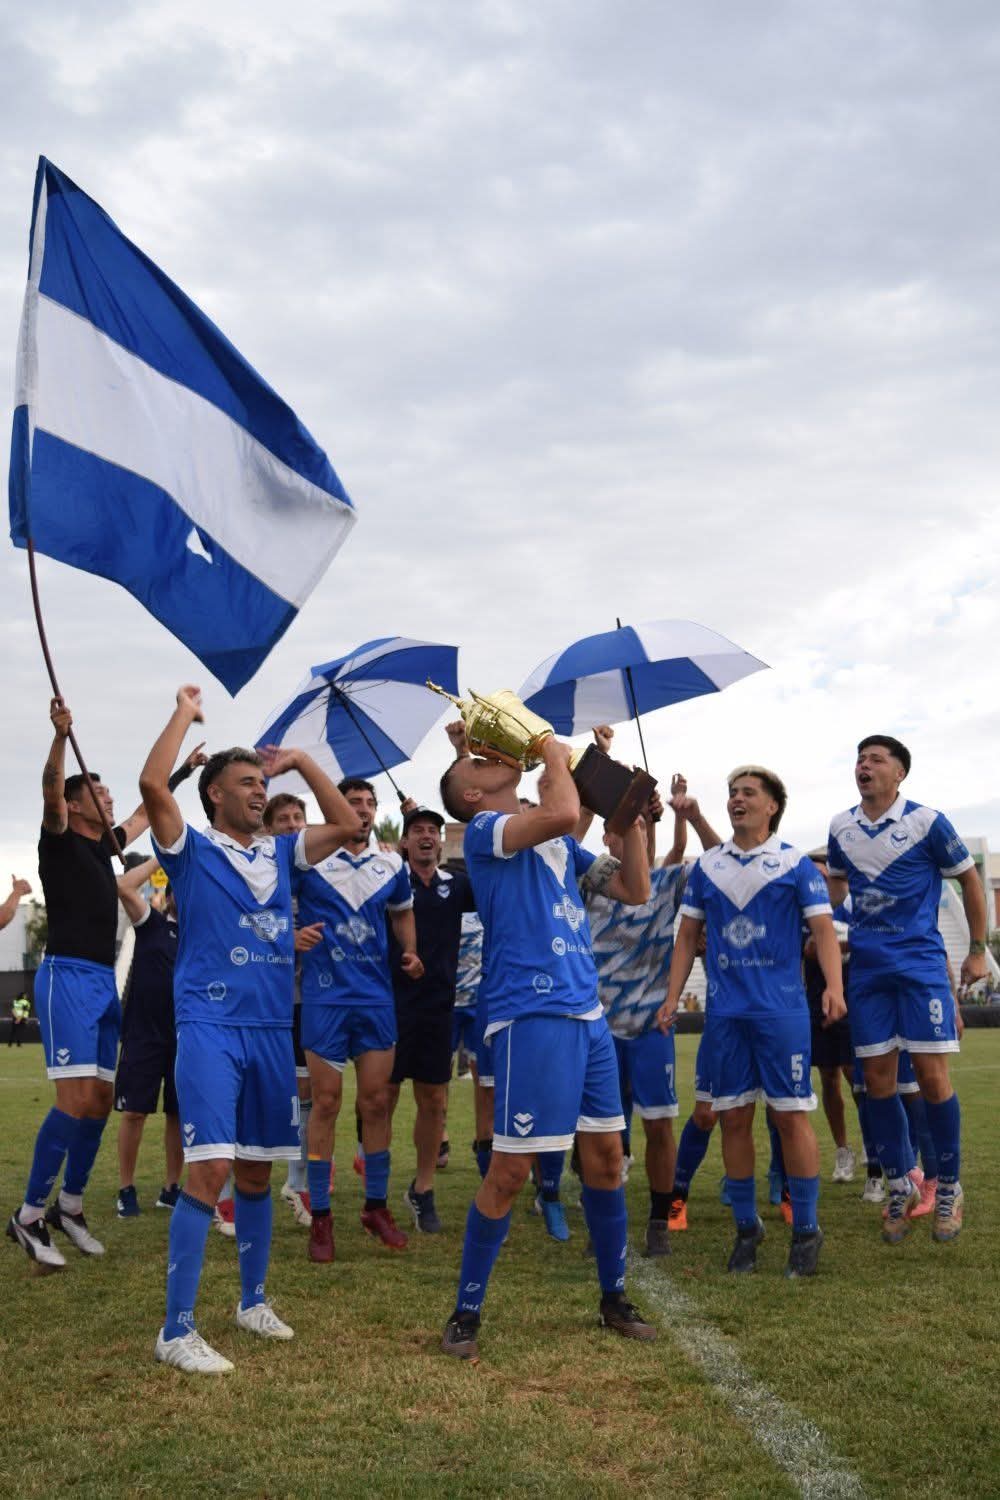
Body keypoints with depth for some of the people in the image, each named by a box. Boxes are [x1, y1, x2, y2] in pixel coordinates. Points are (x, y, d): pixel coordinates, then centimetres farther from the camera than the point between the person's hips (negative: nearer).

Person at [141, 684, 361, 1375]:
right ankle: (177, 1329, -11)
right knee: (210, 1169, -16)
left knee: (257, 1170, 14)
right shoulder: (193, 850, -2)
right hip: (210, 1027, -6)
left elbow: (346, 824, 17)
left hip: (273, 1030, 6)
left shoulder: (280, 853, 14)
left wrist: (302, 761, 12)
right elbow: (153, 784, -17)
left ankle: (254, 1300, 28)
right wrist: (184, 714, -6)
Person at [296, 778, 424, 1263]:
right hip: (325, 998, -4)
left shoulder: (391, 864, 8)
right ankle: (320, 1216, 8)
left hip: (377, 997, 4)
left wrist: (410, 952, 6)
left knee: (376, 1102, 7)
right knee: (326, 1102, -1)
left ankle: (377, 1206, 20)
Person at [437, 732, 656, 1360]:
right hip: (532, 1015, -7)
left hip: (588, 1014, 7)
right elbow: (562, 814, -25)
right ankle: (466, 1312, 9)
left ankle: (615, 1298, 27)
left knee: (605, 1157, 12)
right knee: (511, 1169, -4)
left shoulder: (558, 842, 18)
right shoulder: (483, 830, -5)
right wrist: (555, 756, -7)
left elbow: (635, 890, 19)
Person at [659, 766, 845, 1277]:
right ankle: (746, 1227, 17)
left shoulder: (795, 864, 1)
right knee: (734, 1118, 6)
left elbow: (822, 928, -6)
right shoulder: (707, 866, 10)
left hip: (782, 1009, -3)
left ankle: (806, 1229, 7)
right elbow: (688, 934, 14)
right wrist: (673, 997, 6)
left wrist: (834, 986, -21)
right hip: (725, 1010, 3)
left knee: (791, 1115, -3)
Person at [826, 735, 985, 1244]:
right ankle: (899, 1186, 19)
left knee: (931, 1076, -6)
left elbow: (969, 880, 4)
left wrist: (978, 951, 4)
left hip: (920, 963, -4)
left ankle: (949, 1189, 10)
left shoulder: (926, 821, -6)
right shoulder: (840, 827, 6)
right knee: (877, 1079, 4)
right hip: (866, 968, 4)